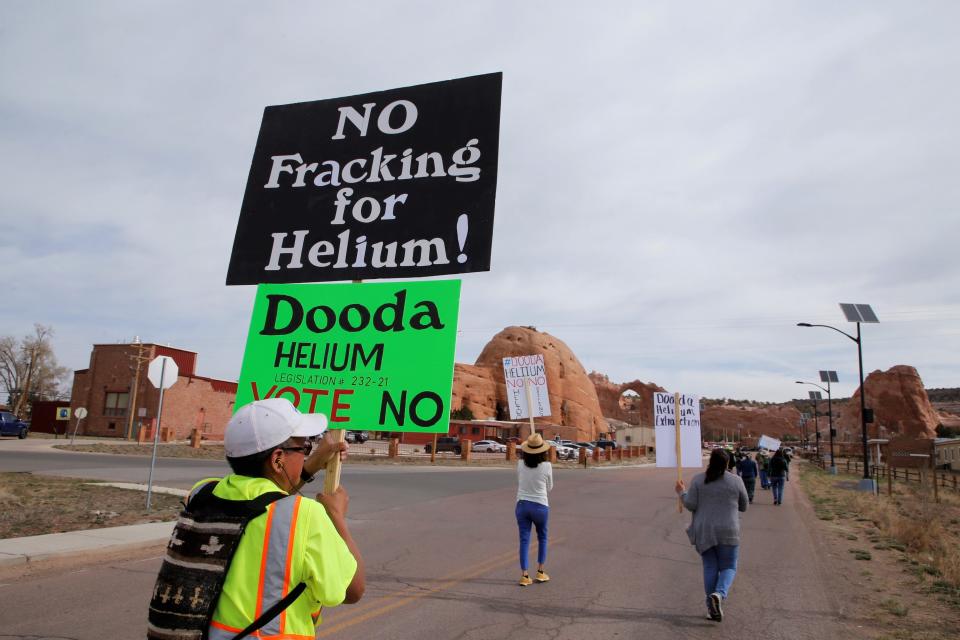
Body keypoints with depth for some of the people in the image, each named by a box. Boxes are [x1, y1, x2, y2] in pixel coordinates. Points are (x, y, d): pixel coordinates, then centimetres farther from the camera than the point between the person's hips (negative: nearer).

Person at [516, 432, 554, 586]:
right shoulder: (547, 466, -12)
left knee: (524, 540, 7)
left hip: (522, 505, 2)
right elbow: (549, 487, 3)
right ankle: (540, 572, 23)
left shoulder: (520, 464, -7)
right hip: (540, 506, -1)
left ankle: (524, 575, 6)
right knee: (542, 538, 20)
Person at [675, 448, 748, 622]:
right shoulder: (736, 481, -3)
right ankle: (719, 595, -17)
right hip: (727, 532, -1)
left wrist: (682, 492, 9)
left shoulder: (698, 480, -4)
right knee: (728, 568, 10)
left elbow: (691, 505, -9)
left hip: (704, 532, 1)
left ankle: (713, 607, 10)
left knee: (710, 567, 14)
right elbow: (743, 506, 7)